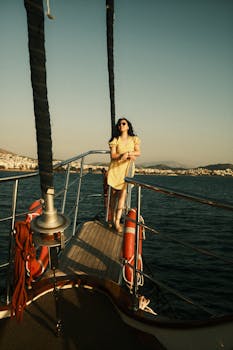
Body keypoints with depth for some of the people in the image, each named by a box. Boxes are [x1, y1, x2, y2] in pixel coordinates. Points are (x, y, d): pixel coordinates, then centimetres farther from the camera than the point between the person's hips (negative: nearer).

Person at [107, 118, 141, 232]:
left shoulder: (134, 139, 10)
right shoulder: (115, 140, 4)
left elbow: (138, 152, 5)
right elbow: (112, 155, -4)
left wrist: (129, 153, -13)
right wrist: (122, 155, -20)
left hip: (128, 167, 0)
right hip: (115, 167, 0)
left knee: (123, 192, -10)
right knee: (114, 193, 4)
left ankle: (117, 221, -10)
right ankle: (113, 218, 19)